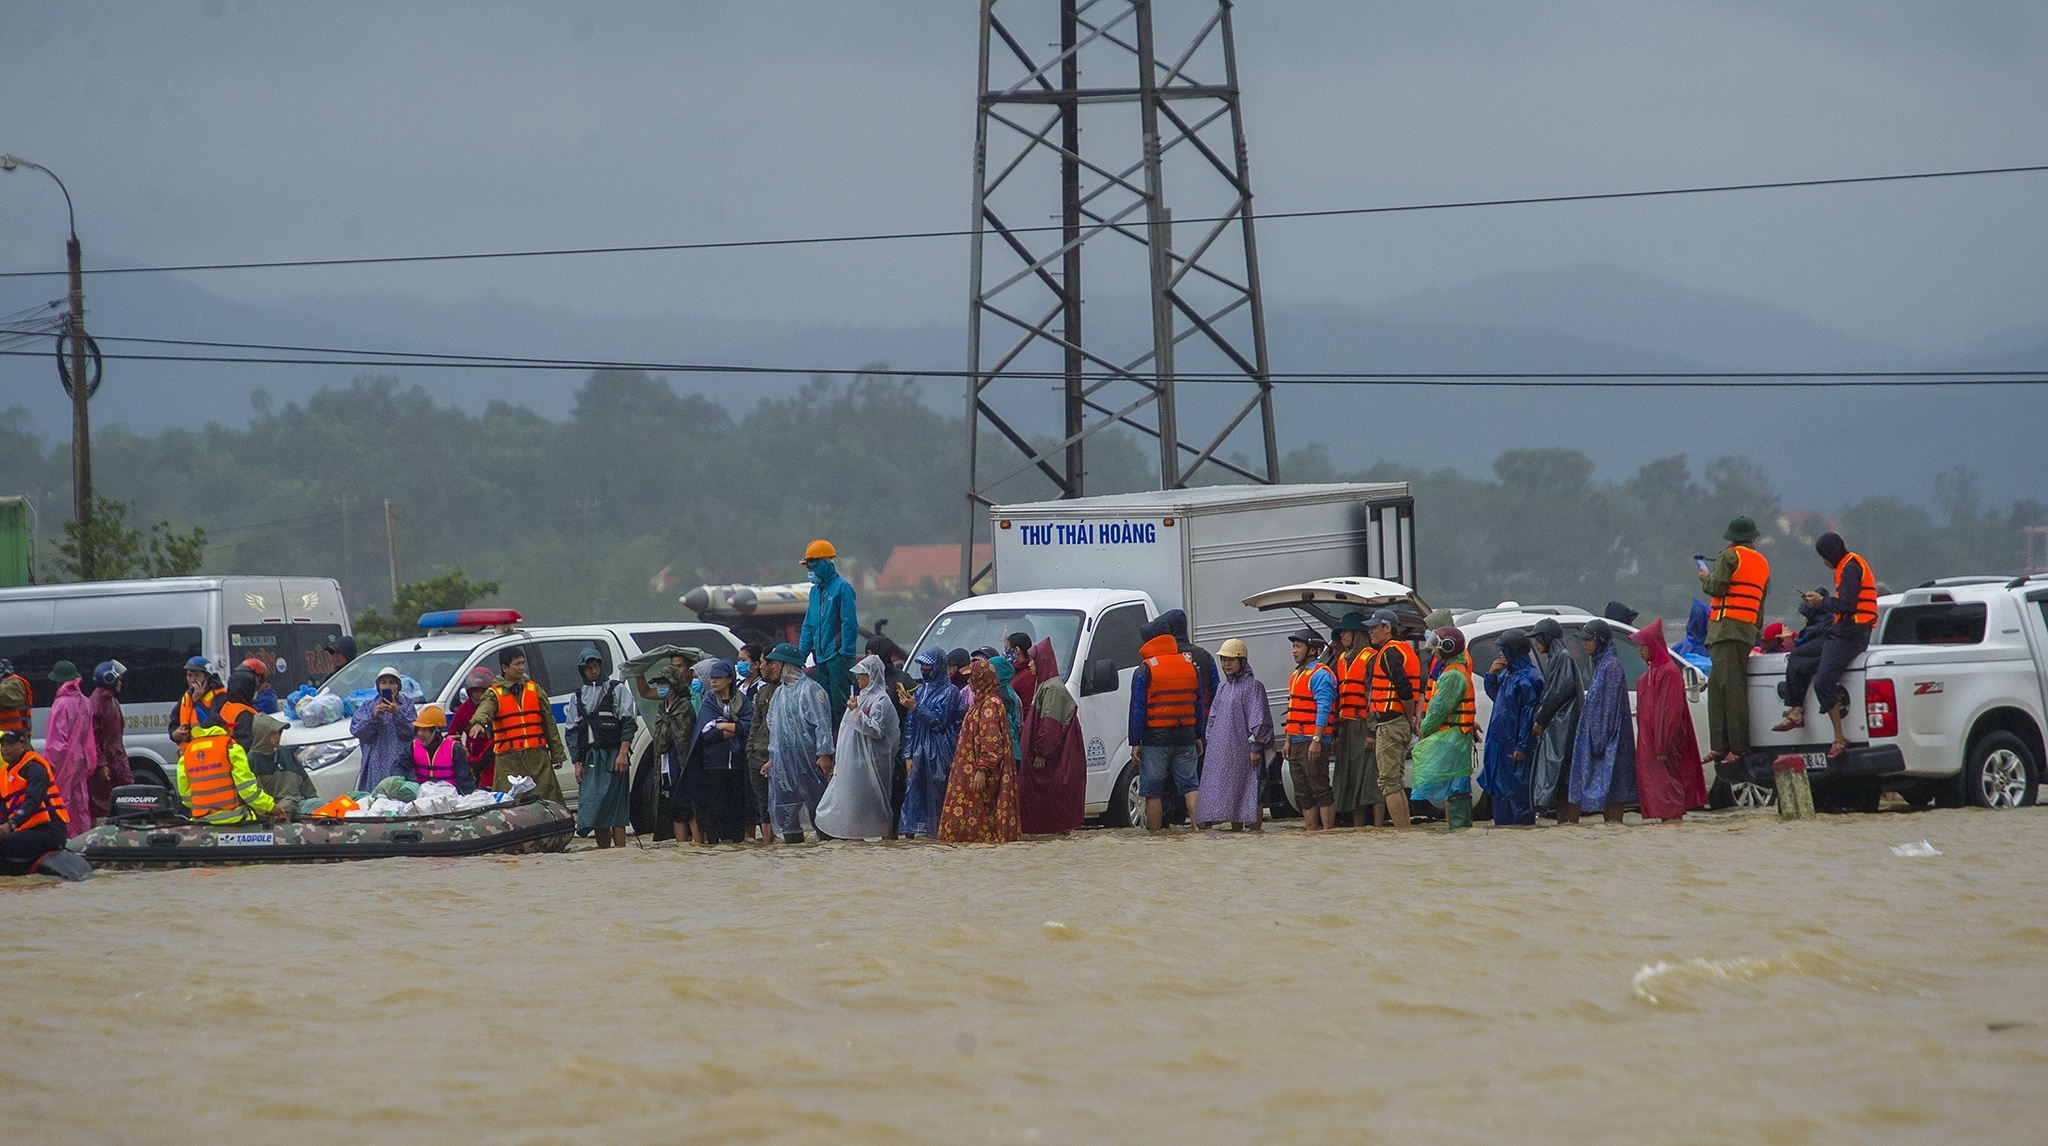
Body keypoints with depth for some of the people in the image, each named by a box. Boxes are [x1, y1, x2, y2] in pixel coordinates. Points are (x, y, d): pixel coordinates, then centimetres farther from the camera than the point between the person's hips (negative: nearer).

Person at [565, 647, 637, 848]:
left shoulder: (616, 690, 5)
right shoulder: (577, 697, 18)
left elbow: (628, 723, -2)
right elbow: (573, 732, 16)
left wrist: (623, 753, -13)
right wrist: (577, 763, 7)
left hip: (613, 756, -5)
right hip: (590, 759, 5)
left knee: (616, 808, -11)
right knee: (592, 806, 2)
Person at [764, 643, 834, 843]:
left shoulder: (809, 689, -9)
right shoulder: (779, 693, 17)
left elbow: (822, 724, -13)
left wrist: (824, 754, -17)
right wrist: (772, 757, 20)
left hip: (807, 756, -8)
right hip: (783, 758, 8)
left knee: (815, 801, -4)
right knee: (782, 804, 5)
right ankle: (792, 840, 11)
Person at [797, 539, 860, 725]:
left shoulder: (842, 587, -9)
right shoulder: (815, 591, 16)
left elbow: (849, 623, -14)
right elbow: (809, 625, 21)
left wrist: (846, 652, -18)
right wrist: (802, 652, 14)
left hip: (837, 655, -8)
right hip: (821, 657, 8)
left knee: (839, 703, -11)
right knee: (825, 703, 10)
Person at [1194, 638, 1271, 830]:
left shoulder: (1252, 686, -3)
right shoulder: (1222, 687, 18)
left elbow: (1258, 720, -9)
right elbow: (1213, 718, 21)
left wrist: (1255, 747, -15)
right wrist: (1208, 743, 13)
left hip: (1242, 748, -7)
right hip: (1221, 750, 7)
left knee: (1250, 789, -8)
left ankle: (1255, 825, -8)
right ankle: (1235, 827, 10)